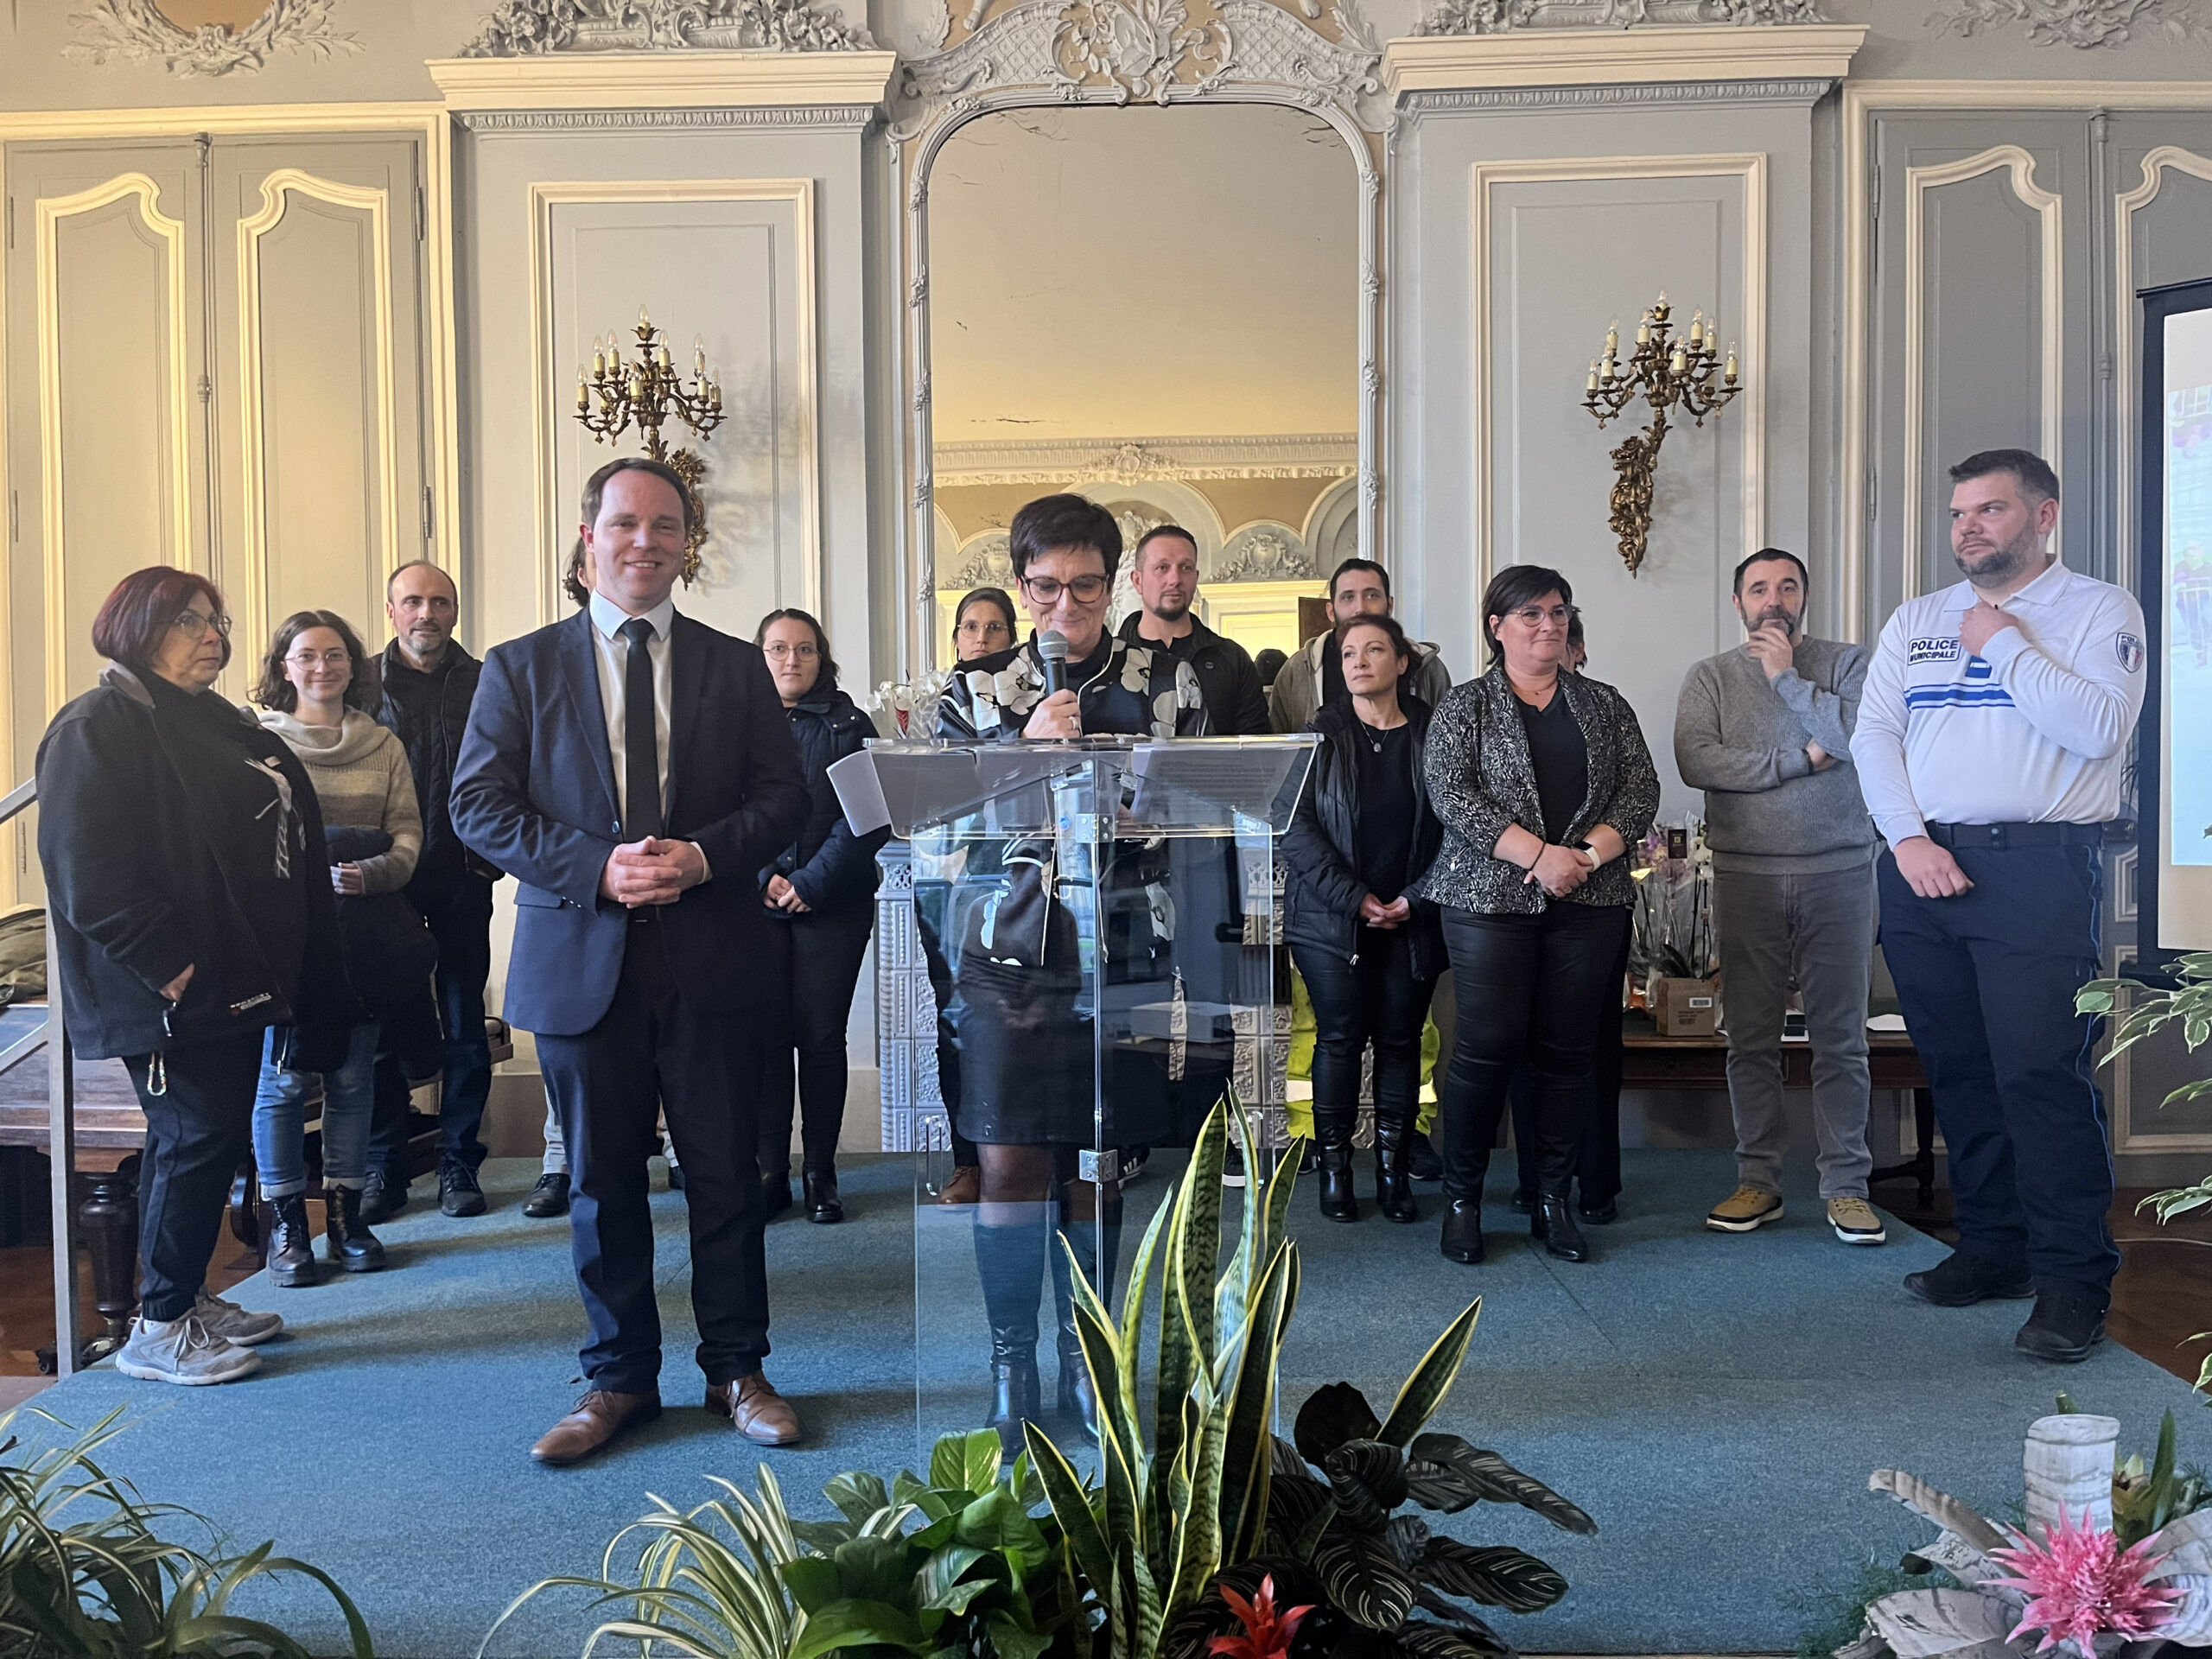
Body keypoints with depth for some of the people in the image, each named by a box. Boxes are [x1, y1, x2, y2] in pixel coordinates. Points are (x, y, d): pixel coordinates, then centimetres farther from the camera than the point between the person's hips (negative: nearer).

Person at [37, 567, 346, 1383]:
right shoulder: (98, 726, -11)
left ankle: (190, 1300, 27)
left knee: (210, 1139, 14)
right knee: (196, 1140, -5)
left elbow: (279, 844, 21)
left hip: (233, 987, 9)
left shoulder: (218, 724, 18)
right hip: (175, 994, -9)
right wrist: (172, 970, -21)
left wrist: (274, 974, 14)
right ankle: (158, 1330, 7)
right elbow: (90, 874, -19)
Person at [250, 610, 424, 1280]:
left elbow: (408, 832, 5)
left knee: (352, 1077, 7)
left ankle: (346, 1215, 18)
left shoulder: (383, 746, 10)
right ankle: (287, 1224, 12)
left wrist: (372, 874, -15)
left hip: (363, 931, 2)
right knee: (284, 1078, 0)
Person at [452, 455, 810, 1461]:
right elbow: (477, 805, 0)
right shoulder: (521, 668, 6)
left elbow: (784, 799, 5)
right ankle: (619, 1379, 26)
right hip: (580, 963, 0)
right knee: (601, 1183, 10)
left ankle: (736, 1370, 23)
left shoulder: (737, 668, 8)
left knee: (727, 1176, 6)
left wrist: (703, 856, -14)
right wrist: (595, 868, -14)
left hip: (711, 962, 0)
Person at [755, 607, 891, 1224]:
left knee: (821, 1036, 1)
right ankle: (770, 1173, 8)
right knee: (763, 1035, -1)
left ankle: (821, 1174, 10)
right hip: (755, 904, 1)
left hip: (834, 904, -1)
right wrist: (762, 878, -12)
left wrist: (810, 884, -11)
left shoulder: (850, 726, 6)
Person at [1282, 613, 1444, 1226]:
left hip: (1411, 920, 1)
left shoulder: (1433, 734, 3)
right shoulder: (1321, 734, 0)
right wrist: (1353, 898, -12)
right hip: (1331, 919, -1)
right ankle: (1334, 1168, 13)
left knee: (1400, 1039, 6)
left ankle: (1393, 1166, 16)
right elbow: (1296, 824, -7)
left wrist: (1415, 898, -8)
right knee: (1339, 1038, 2)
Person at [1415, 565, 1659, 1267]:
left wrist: (1587, 854, -11)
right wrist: (1539, 854, -16)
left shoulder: (1605, 704, 14)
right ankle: (1462, 1199, 9)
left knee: (1570, 1051, 4)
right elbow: (1450, 795, -7)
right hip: (1491, 899, -3)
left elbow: (1641, 791, 7)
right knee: (1486, 1048, -5)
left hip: (1590, 902, 3)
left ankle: (1553, 1198, 16)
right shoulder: (1465, 706, 5)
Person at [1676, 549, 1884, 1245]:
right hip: (1746, 875, 1)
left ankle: (1846, 1186, 13)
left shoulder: (1846, 663, 6)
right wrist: (1801, 758, -9)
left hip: (1839, 872, -1)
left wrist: (1788, 679, -11)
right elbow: (1695, 761, -10)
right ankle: (1758, 1181, 15)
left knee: (1841, 1037, 4)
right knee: (1751, 1038, 5)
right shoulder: (1711, 678, 7)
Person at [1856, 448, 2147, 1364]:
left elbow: (2099, 727, -12)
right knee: (1957, 1070, 9)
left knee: (2042, 1071, -9)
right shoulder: (1916, 620, 16)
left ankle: (2072, 1280, 0)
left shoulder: (2099, 609, 3)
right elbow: (1873, 735, 8)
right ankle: (1994, 1248, 20)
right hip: (1922, 867, 5)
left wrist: (2005, 645, -7)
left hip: (2037, 867, -5)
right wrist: (1908, 838, -4)